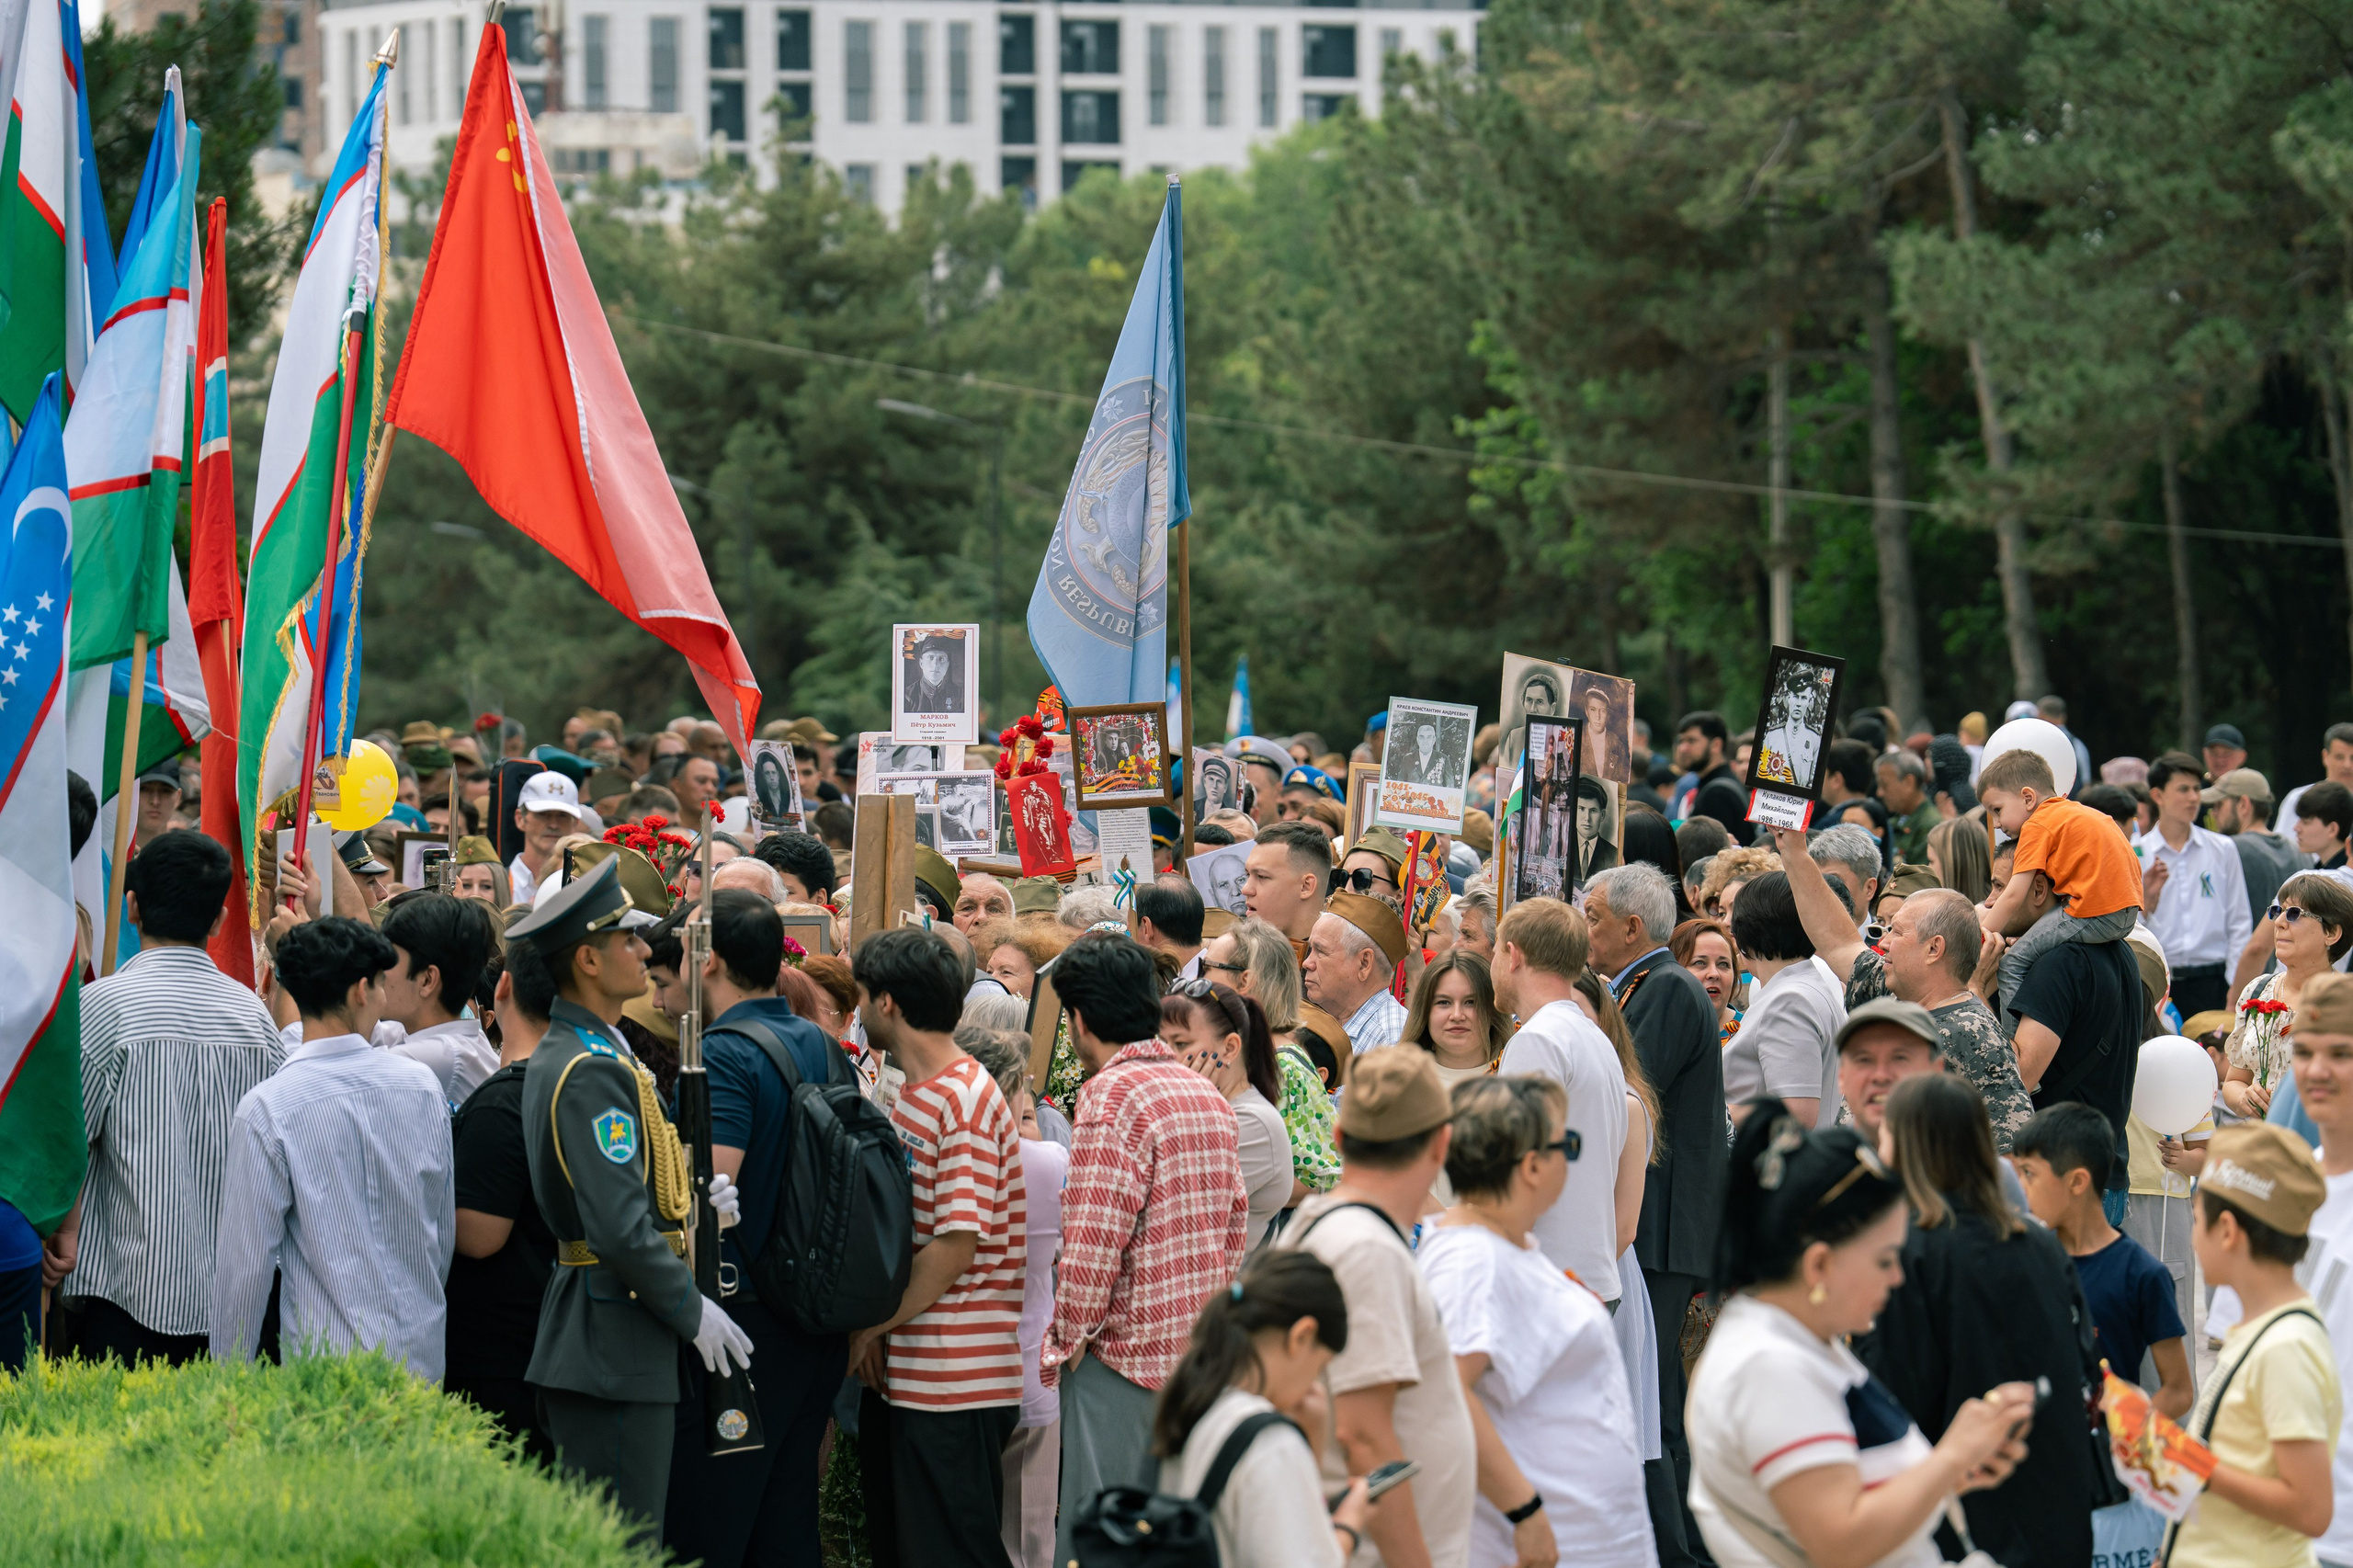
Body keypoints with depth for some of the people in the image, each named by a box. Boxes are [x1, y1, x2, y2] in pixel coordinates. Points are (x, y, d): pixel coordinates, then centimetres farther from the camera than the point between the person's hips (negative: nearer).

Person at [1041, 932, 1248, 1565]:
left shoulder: (1112, 1094, -14)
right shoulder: (1207, 1095, 12)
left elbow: (1094, 1241, -19)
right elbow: (1235, 1222, 17)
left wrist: (1069, 1339, -8)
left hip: (1125, 1354, -8)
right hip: (1201, 1358, 8)